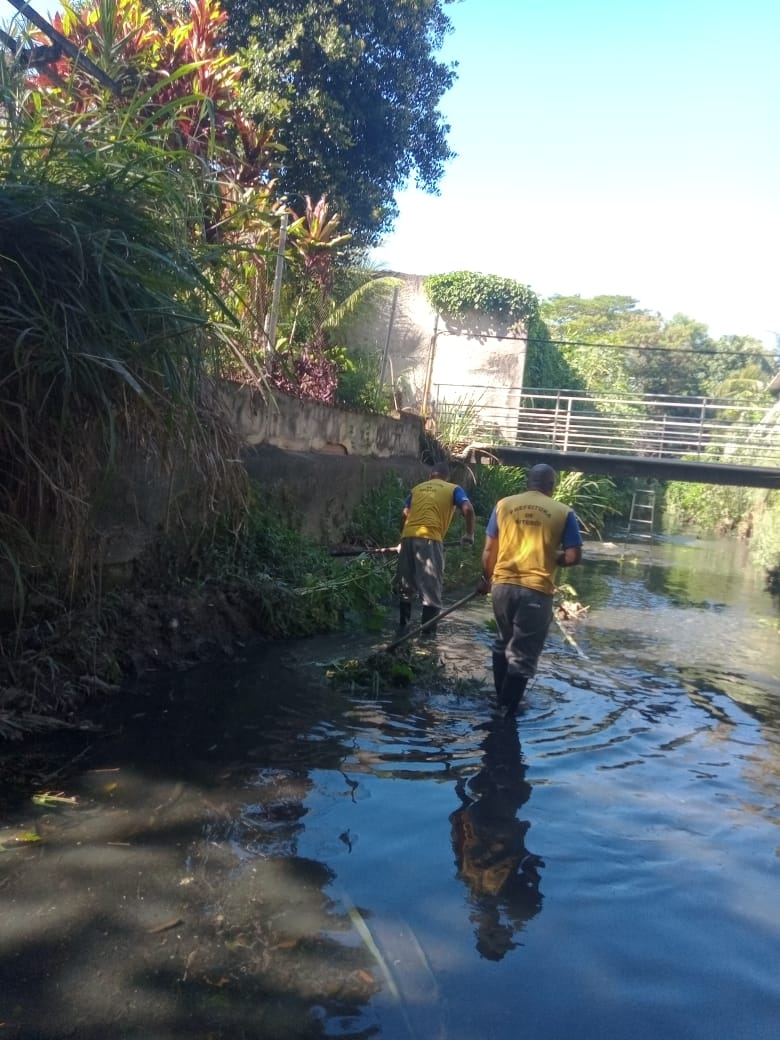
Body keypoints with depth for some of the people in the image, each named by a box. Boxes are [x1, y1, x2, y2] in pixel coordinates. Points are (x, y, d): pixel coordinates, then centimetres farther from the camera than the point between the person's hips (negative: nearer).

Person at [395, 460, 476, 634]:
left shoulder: (417, 488, 24)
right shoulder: (453, 489, 14)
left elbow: (404, 515, 16)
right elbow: (468, 509, -3)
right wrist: (469, 534, 7)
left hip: (408, 537, 4)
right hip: (429, 539, -4)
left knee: (405, 586, 16)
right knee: (431, 589, 3)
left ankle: (403, 628, 24)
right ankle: (428, 632, 2)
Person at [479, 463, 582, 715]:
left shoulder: (503, 505, 4)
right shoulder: (564, 513, -1)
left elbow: (489, 550, 6)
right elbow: (573, 556, -5)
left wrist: (486, 579, 21)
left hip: (503, 585, 3)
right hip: (537, 590, -3)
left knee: (503, 643, 23)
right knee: (523, 653, 8)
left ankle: (501, 699, 33)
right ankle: (508, 708, 14)